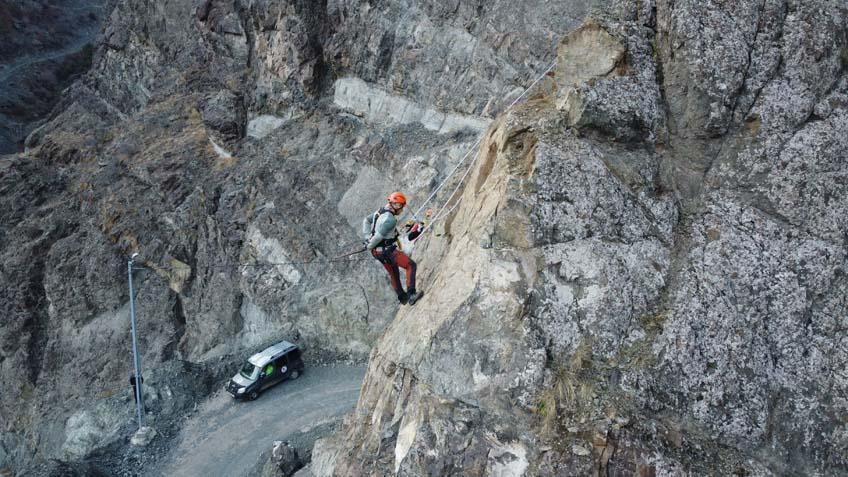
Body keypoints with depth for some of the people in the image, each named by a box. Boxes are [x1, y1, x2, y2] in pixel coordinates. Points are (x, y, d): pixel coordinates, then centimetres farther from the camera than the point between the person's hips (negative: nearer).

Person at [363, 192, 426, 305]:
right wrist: (369, 246, -10)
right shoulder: (390, 219, -24)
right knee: (411, 265, -6)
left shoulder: (380, 211, 5)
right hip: (388, 250, -10)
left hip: (377, 252, 10)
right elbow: (379, 236, -27)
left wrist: (367, 238, 12)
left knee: (393, 274, 24)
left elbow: (366, 221, 18)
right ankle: (411, 294, -13)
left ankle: (402, 298, 38)